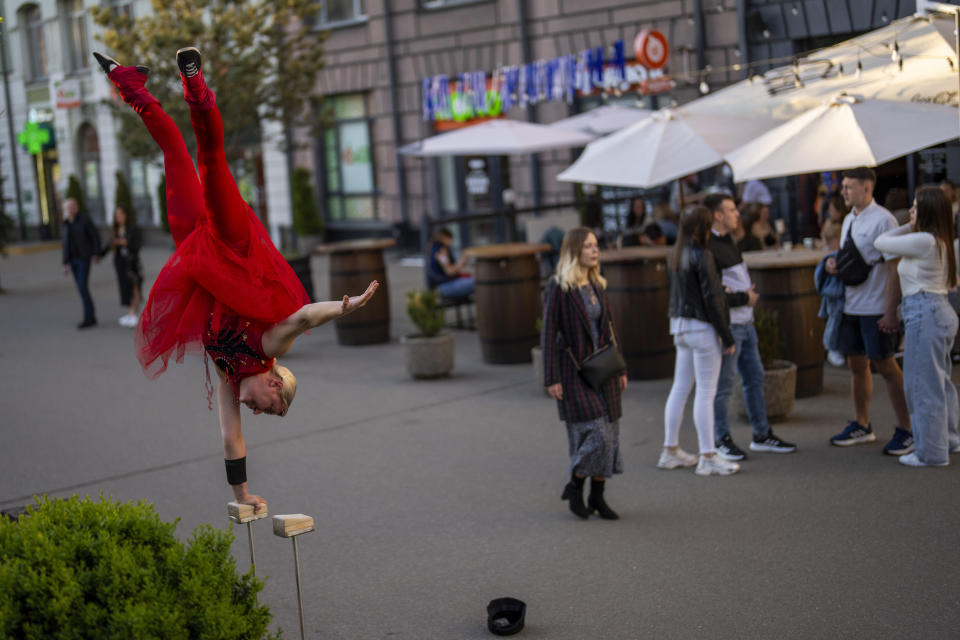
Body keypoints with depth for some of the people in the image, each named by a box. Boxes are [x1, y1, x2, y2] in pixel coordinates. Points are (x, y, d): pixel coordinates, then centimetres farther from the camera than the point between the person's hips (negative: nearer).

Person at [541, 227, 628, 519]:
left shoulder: (597, 285, 10)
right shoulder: (558, 287, -9)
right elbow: (548, 334, -10)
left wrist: (620, 368, 14)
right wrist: (551, 379, -13)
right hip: (574, 370, -7)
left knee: (609, 432, 6)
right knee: (594, 432, -12)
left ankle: (597, 497, 15)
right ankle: (574, 487, 8)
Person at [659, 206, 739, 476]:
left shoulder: (674, 255, 9)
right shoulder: (702, 256, -16)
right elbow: (711, 299, -17)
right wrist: (727, 337, -12)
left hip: (680, 325, 9)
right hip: (702, 329, -8)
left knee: (679, 388, 14)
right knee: (706, 393, -3)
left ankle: (670, 450, 21)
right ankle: (708, 457, 1)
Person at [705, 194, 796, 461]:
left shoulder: (729, 242, 14)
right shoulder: (708, 248, -17)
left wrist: (746, 294, 0)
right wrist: (744, 298, -12)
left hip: (745, 322, 9)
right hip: (727, 326, -9)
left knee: (754, 378, 14)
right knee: (723, 384, 0)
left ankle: (762, 435, 23)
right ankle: (722, 440, 12)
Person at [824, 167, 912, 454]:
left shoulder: (883, 220, -14)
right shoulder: (849, 220, 11)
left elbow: (895, 267, -16)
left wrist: (891, 311, -19)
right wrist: (833, 263, 0)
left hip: (876, 309, -8)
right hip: (851, 305, 8)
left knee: (885, 365, -3)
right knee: (856, 364, 14)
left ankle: (906, 430, 8)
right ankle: (861, 425, 28)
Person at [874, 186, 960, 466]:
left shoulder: (923, 241, -16)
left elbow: (880, 242, -7)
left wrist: (908, 227, 3)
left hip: (925, 313, -10)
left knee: (924, 384, -2)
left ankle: (931, 452, 4)